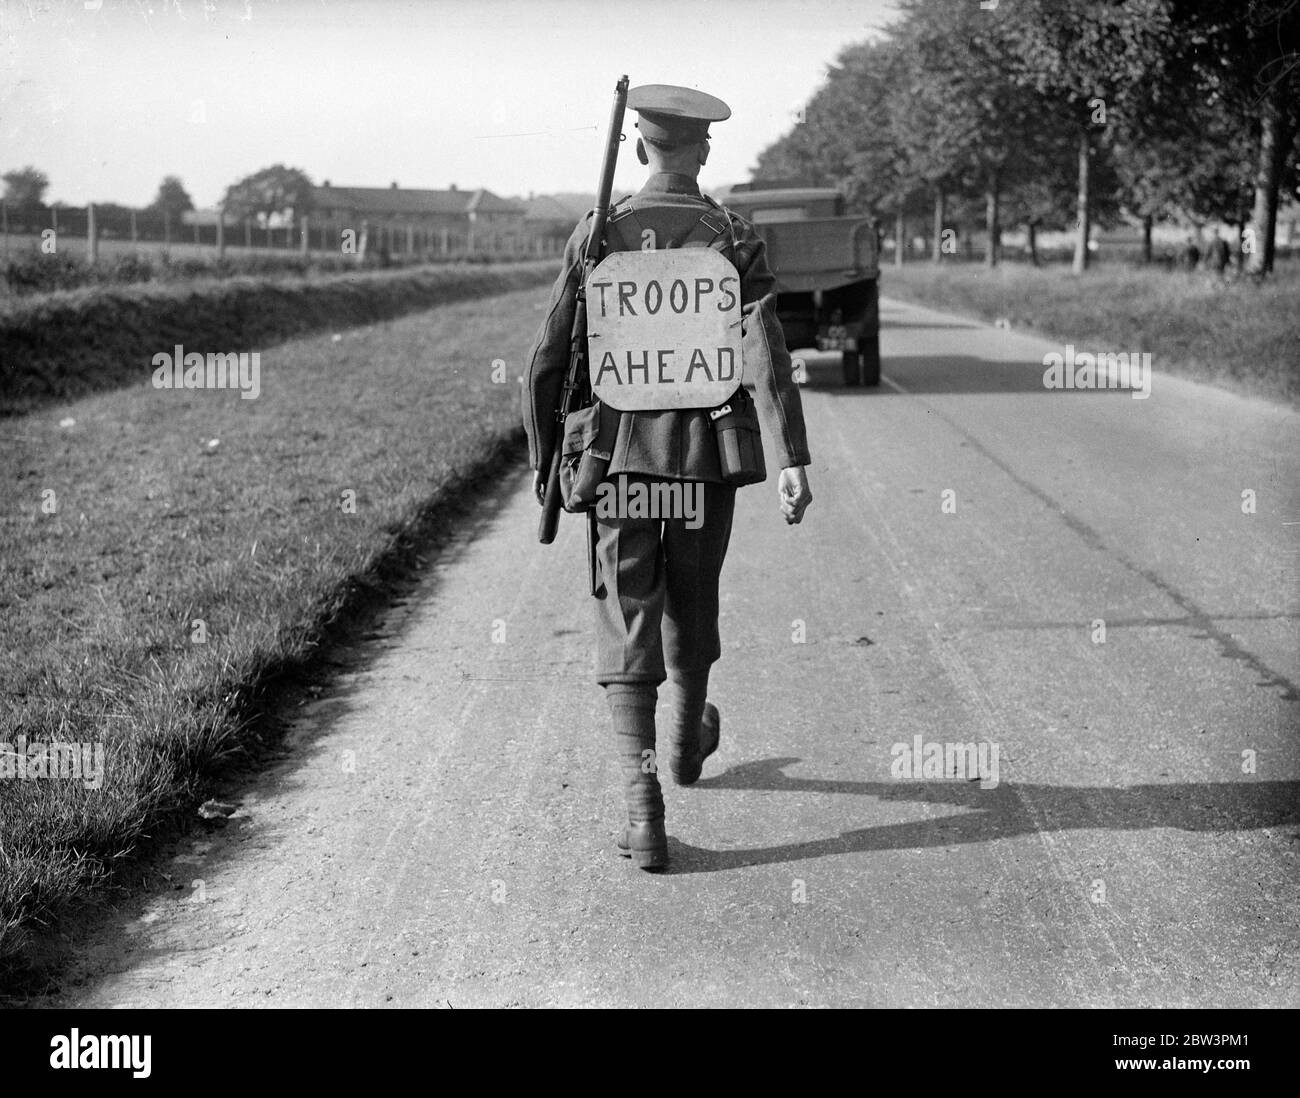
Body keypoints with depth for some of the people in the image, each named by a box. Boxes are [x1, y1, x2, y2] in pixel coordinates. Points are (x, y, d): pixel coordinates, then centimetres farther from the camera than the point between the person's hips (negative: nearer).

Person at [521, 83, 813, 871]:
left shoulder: (599, 235, 0)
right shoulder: (733, 238, -3)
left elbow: (548, 362, 1)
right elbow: (765, 353, -16)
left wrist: (545, 458, 12)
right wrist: (794, 460, -20)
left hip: (618, 457, 0)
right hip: (705, 458, 1)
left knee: (627, 631, 1)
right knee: (692, 609, 21)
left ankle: (643, 805, -10)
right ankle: (688, 744, 45)